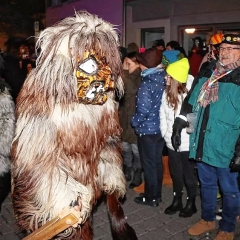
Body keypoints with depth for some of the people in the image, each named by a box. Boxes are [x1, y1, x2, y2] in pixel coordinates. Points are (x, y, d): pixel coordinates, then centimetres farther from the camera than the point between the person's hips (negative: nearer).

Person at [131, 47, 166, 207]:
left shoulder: (147, 83, -21)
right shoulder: (164, 79, -1)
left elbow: (144, 110, -23)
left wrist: (134, 122, -7)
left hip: (147, 129, -7)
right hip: (161, 127, 7)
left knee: (149, 164, 7)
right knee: (157, 161, 18)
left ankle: (150, 197, 21)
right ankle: (157, 194, 32)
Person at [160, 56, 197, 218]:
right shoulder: (167, 93, -1)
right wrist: (165, 133, 3)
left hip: (188, 143, -5)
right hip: (171, 142, 5)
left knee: (189, 174, 12)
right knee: (176, 173, 20)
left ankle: (191, 203, 32)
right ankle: (177, 201, 38)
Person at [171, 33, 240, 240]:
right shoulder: (206, 76, 8)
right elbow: (190, 103, 16)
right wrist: (178, 127, 12)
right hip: (203, 145, 6)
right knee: (207, 184, 20)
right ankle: (208, 220, 40)